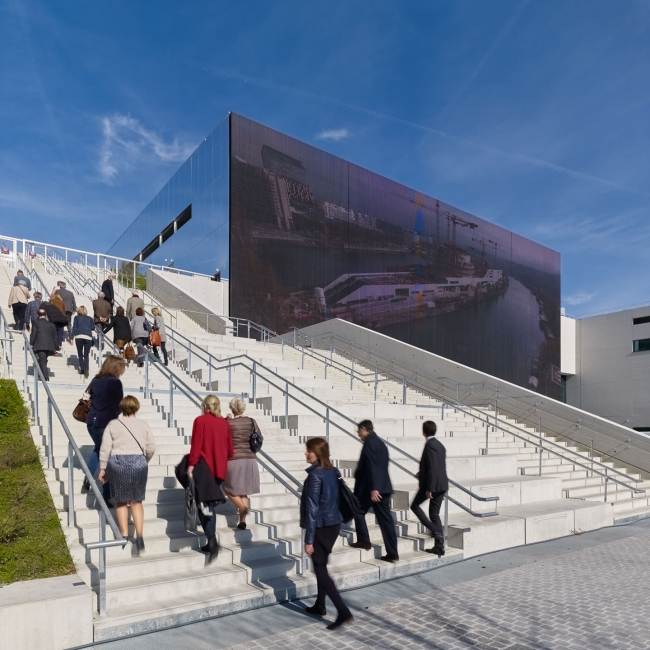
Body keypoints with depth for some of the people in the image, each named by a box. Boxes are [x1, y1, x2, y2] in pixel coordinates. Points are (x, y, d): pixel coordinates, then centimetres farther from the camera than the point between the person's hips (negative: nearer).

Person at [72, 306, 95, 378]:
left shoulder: (76, 317, 16)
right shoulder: (90, 318, 19)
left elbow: (74, 327, 8)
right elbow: (93, 328, 16)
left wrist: (72, 338, 6)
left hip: (79, 336, -1)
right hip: (88, 337, 1)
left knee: (80, 354, 10)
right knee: (86, 355, 4)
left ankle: (82, 369, -4)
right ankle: (86, 368, -19)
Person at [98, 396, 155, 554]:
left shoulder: (112, 424, 4)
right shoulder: (144, 425, 7)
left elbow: (105, 448, -1)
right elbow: (151, 448, 5)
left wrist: (102, 468, 5)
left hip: (117, 463, -1)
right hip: (139, 463, 1)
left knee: (121, 501, 13)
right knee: (136, 501, 11)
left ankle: (124, 535, 11)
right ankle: (140, 535, -3)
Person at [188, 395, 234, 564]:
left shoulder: (200, 420, -5)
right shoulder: (225, 423, 9)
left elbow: (196, 444, -13)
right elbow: (230, 450, 11)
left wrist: (191, 464, -11)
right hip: (220, 469, 5)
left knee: (204, 505, -2)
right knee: (210, 504, 15)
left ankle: (212, 541, -17)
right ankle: (211, 542, 17)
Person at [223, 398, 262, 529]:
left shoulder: (229, 423, -10)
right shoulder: (251, 422, 1)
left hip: (234, 460, -4)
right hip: (250, 460, 4)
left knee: (229, 489, 13)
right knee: (244, 491, 14)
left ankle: (242, 507, -10)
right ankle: (242, 520, 12)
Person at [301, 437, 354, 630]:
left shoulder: (315, 475, -19)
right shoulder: (333, 472, 4)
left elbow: (312, 508, -20)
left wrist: (308, 539, -17)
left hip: (321, 527, -8)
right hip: (334, 524, 8)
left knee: (320, 570, -1)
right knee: (322, 566, 21)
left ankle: (343, 612, -7)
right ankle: (320, 605, 32)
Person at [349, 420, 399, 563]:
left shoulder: (369, 442, -11)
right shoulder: (380, 442, 17)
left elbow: (371, 466, -20)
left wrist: (373, 488, -25)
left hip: (371, 487, -8)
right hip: (383, 487, 8)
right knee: (385, 519, 5)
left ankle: (363, 540, 14)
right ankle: (392, 552, 4)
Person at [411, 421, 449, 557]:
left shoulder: (429, 445, -14)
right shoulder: (440, 445, 13)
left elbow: (432, 468, -20)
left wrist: (429, 488, -20)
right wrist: (422, 473, 28)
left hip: (432, 484, -8)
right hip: (442, 485, 8)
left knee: (415, 505, 11)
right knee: (434, 514, 12)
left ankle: (434, 530, -1)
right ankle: (439, 546, 10)